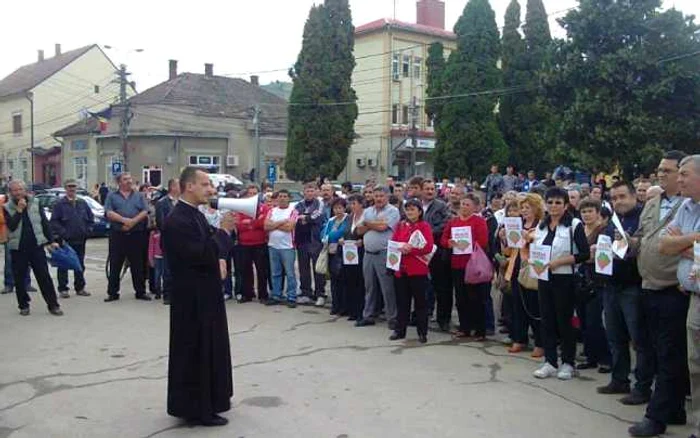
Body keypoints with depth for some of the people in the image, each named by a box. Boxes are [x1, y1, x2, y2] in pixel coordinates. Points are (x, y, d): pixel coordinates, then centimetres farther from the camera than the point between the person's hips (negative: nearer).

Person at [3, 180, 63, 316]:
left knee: (44, 277, -2)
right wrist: (19, 210, -17)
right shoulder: (7, 208, 1)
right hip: (18, 249, 0)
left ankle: (53, 305, 1)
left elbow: (45, 223, 6)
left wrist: (52, 241, 1)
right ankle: (23, 306, 20)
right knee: (19, 280, 6)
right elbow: (11, 226, -13)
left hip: (36, 246, 0)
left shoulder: (35, 203, 4)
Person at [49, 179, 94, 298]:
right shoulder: (60, 204, -3)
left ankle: (80, 288, 19)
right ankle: (63, 289, 7)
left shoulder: (82, 203, 10)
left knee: (80, 265, 10)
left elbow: (91, 218, 15)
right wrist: (62, 232, -14)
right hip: (65, 240, -4)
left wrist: (88, 230, 4)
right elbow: (54, 221, -8)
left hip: (80, 240, 4)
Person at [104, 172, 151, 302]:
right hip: (117, 234, -1)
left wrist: (133, 221, -14)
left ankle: (140, 291, 14)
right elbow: (109, 213, -5)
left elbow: (145, 212, 1)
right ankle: (112, 292, 11)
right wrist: (124, 220, -17)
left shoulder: (139, 196, 12)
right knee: (115, 265, 3)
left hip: (136, 234, 1)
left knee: (138, 265, 5)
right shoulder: (112, 196, 8)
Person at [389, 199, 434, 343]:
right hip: (400, 268, 4)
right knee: (402, 301, 10)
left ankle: (422, 332, 10)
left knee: (420, 301, 3)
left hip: (418, 269, -4)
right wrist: (400, 247, -12)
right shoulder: (400, 225, 13)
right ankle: (400, 330, 19)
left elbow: (428, 247, -12)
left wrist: (411, 249, -20)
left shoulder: (424, 226, -3)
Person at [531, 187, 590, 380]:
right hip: (544, 278, 5)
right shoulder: (541, 226, 11)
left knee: (564, 321, 2)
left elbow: (585, 254, -13)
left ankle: (568, 363, 15)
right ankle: (550, 362, 16)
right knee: (547, 320, 7)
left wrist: (559, 262, -18)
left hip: (564, 279, -5)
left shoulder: (574, 225, -6)